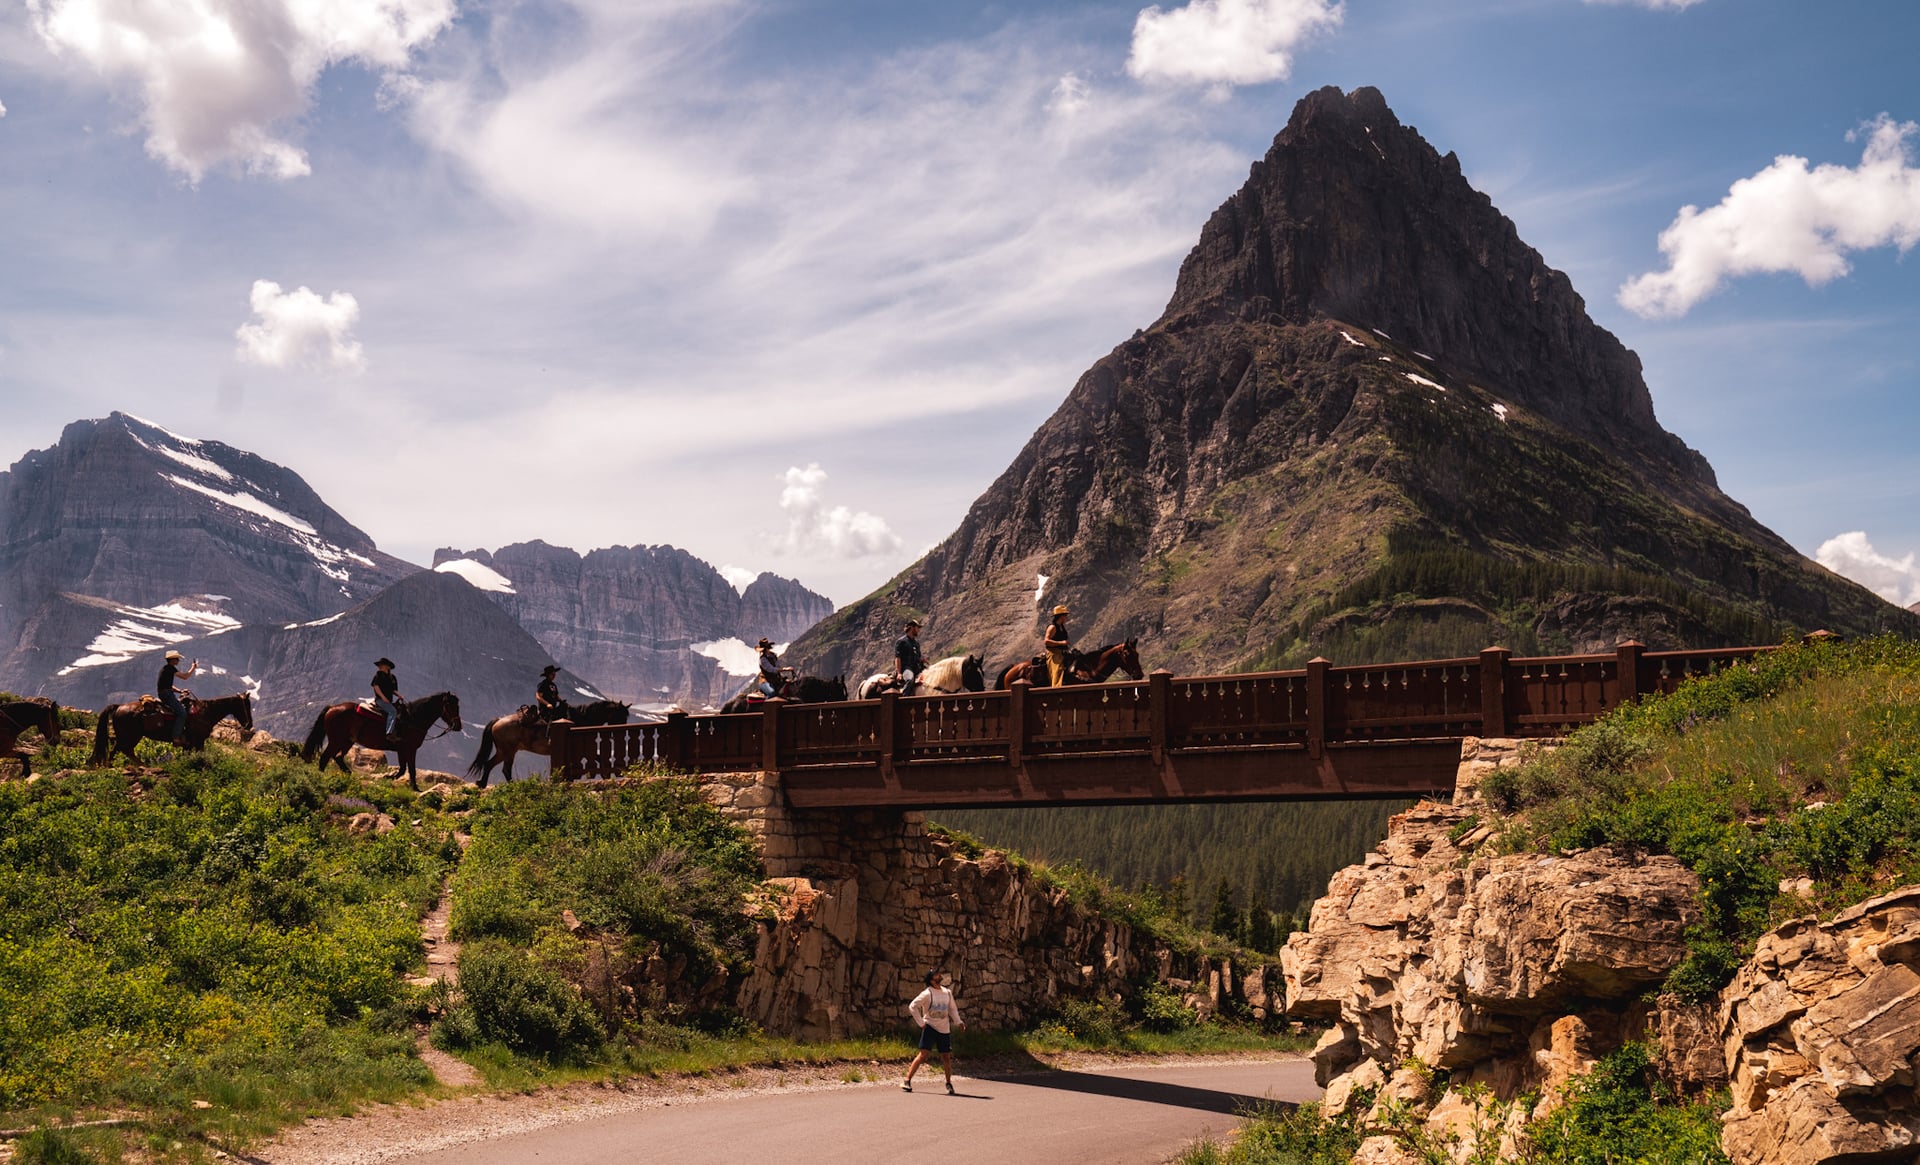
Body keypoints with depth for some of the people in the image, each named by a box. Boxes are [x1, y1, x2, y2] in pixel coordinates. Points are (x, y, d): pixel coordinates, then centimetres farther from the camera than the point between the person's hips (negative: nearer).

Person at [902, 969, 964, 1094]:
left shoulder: (947, 993, 6)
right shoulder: (927, 994, -10)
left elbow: (952, 1008, 18)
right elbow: (912, 1006, -9)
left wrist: (958, 1021, 5)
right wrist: (921, 1023, -9)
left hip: (944, 1029, 5)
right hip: (930, 1027, -5)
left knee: (946, 1057, 7)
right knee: (923, 1055, -12)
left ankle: (949, 1083, 23)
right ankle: (907, 1081, -8)